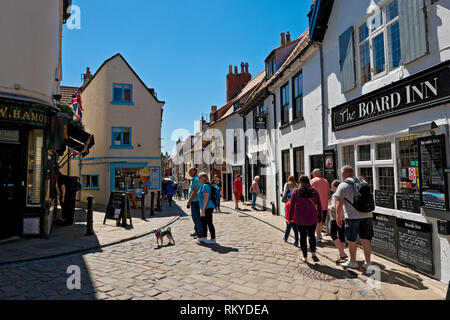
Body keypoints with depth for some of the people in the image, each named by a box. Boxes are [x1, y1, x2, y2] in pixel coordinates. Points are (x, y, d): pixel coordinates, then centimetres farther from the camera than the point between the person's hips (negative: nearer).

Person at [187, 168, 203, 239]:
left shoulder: (196, 179, -16)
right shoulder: (195, 178, 17)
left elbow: (195, 191, -23)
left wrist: (189, 201, -21)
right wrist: (190, 201, 21)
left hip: (195, 201, -11)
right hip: (194, 201, 11)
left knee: (196, 217, -7)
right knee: (195, 217, 17)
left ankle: (201, 233, -1)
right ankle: (197, 231, 27)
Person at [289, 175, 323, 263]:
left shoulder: (296, 192, -4)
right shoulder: (314, 191, 0)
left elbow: (291, 206, -2)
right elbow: (319, 205, 4)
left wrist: (290, 217, 6)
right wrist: (320, 216, 15)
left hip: (300, 218, -1)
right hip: (312, 218, 1)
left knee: (303, 237, 7)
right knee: (311, 235, 17)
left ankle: (305, 257, 11)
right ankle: (313, 253, 2)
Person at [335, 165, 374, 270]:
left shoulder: (343, 185, -8)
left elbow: (339, 203, -10)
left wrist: (338, 217, -2)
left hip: (352, 216, -5)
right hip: (367, 215, 5)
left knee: (352, 240, 9)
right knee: (365, 239, 11)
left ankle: (353, 261, 21)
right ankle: (368, 262, 13)